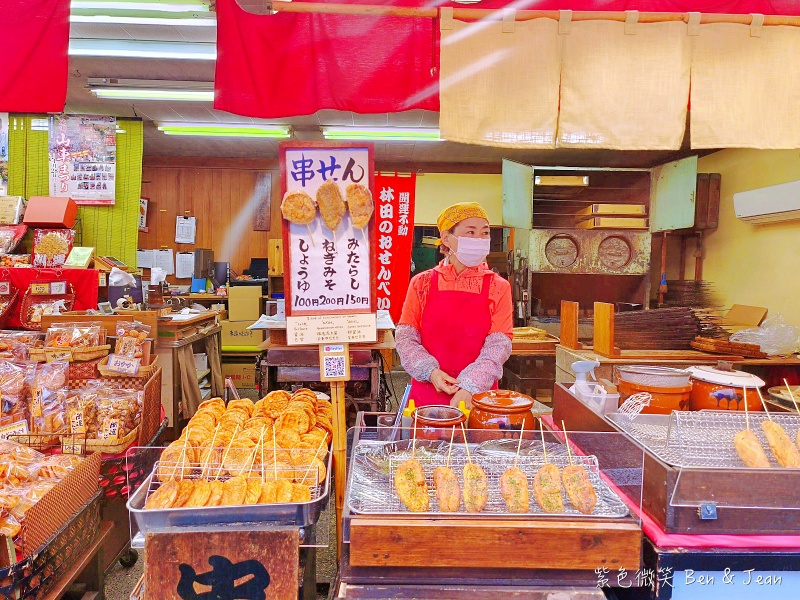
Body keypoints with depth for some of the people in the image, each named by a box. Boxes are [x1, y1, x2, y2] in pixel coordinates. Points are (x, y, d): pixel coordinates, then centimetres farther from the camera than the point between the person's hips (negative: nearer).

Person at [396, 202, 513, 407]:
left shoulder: (498, 287, -1)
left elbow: (498, 345, -8)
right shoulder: (422, 284, 1)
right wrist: (430, 371, -15)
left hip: (477, 397, 0)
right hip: (426, 394, 1)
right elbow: (406, 336, 1)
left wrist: (470, 387, -20)